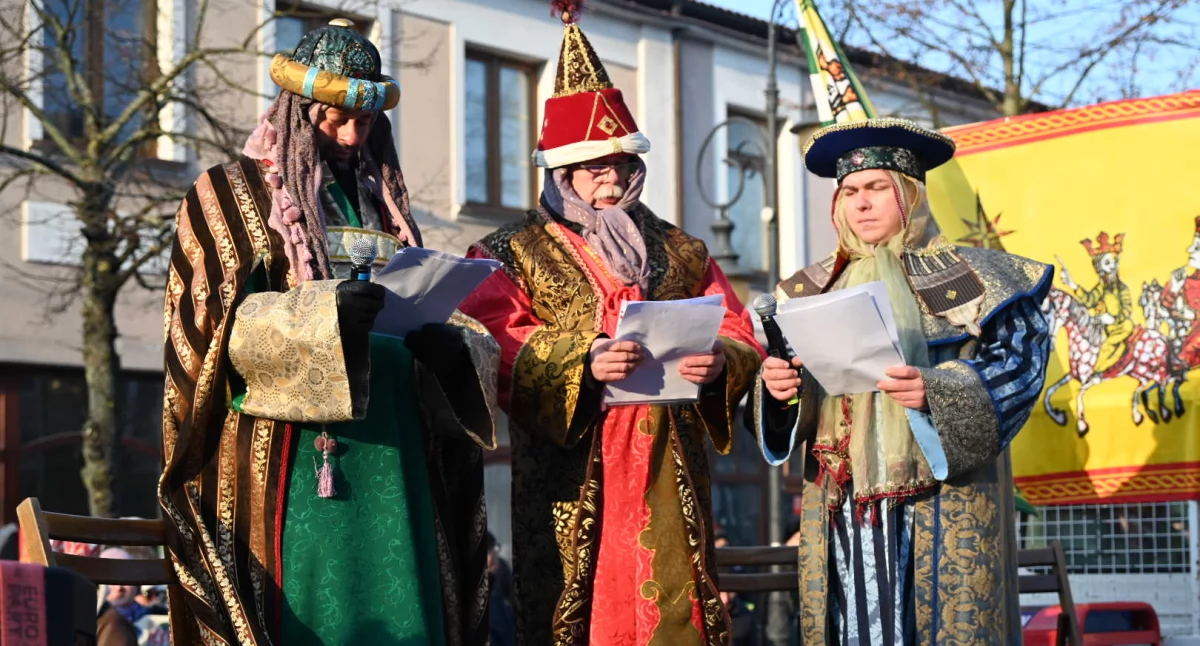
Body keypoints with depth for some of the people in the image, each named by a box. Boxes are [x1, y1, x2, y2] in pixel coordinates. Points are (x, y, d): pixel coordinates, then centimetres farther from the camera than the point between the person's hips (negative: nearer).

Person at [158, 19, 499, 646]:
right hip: (289, 460, -5)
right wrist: (323, 313, -23)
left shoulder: (382, 200, 19)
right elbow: (214, 319, -7)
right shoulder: (229, 194, 4)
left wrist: (448, 344, -6)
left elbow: (423, 306, 19)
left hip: (392, 453, 5)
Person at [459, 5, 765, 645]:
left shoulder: (678, 252, 20)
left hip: (667, 472, 3)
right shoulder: (513, 255, 8)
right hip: (570, 477, -3)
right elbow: (496, 354, -6)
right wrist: (583, 364, -20)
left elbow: (738, 335, 15)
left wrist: (717, 362, -8)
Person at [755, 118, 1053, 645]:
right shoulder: (814, 290, 15)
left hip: (943, 503, -3)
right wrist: (778, 388, -11)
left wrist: (936, 392, -24)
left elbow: (1015, 366, -8)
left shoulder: (964, 282, 2)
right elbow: (797, 403, 13)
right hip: (843, 509, 4)